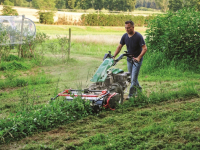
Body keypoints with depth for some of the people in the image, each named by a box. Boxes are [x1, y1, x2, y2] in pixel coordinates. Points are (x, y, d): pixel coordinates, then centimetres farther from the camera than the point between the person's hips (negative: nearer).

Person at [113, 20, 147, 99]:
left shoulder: (138, 36, -18)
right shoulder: (125, 36, -1)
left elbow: (144, 48, -21)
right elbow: (119, 47, 6)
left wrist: (138, 58, -32)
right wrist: (114, 56, -5)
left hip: (137, 60, -6)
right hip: (129, 59, 6)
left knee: (134, 78, -9)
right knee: (132, 77, 15)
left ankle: (131, 95, -6)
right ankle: (139, 89, 35)